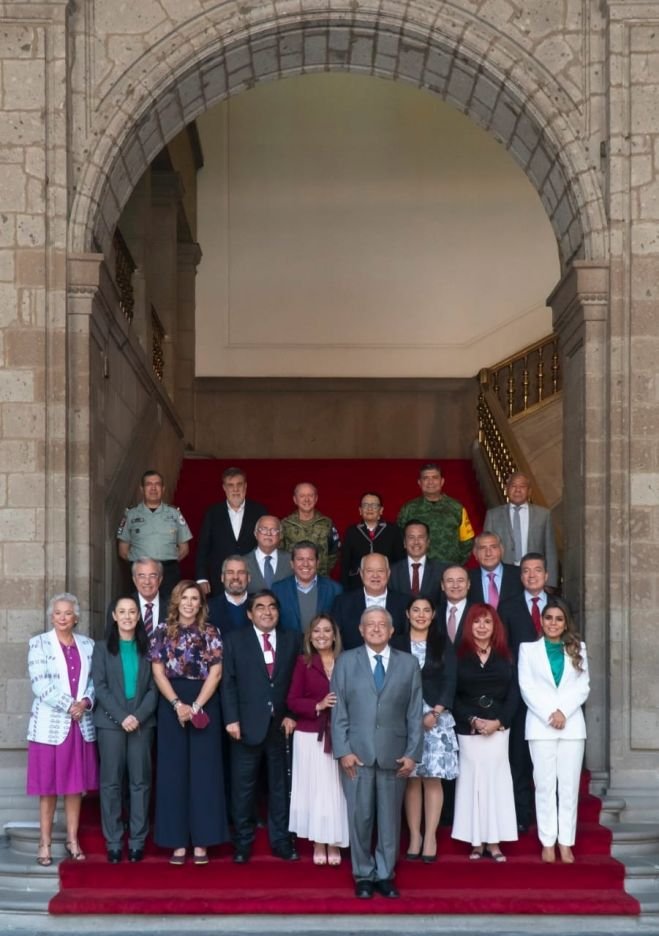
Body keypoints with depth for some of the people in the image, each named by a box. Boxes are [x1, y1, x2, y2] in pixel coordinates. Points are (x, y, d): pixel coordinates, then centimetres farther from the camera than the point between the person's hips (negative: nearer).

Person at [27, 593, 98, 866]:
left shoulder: (87, 645, 10)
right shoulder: (39, 643, -1)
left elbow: (94, 681, 8)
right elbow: (40, 684, -10)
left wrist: (86, 702, -11)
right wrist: (69, 705, -15)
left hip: (81, 725, 3)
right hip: (50, 725, -3)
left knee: (75, 786, 7)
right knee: (48, 788, 0)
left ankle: (73, 841, 15)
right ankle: (45, 845, 7)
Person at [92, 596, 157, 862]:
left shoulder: (147, 648, 10)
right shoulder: (102, 647, 6)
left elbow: (153, 688, 4)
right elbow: (100, 687, -2)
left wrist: (138, 716, -11)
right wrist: (122, 717, -13)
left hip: (142, 723, 1)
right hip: (110, 722, -1)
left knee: (140, 781, 0)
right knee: (111, 782, -1)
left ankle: (137, 842, 4)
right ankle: (113, 843, 3)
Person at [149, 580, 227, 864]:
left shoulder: (210, 632, 2)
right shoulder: (162, 631, 5)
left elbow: (215, 673, -3)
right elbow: (158, 672, 1)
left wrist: (195, 707, -12)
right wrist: (178, 704, -11)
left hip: (205, 705, -1)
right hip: (171, 705, 1)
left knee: (204, 770, 0)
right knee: (173, 771, 1)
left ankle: (201, 842, 5)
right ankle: (178, 842, 6)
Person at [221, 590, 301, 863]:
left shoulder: (292, 640, 8)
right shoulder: (235, 640, 3)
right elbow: (228, 683, -2)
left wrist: (292, 715, -3)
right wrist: (231, 719, -10)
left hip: (281, 725, 2)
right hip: (247, 724, -2)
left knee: (280, 786, 9)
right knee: (243, 787, 4)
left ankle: (280, 841, 17)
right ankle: (243, 843, 13)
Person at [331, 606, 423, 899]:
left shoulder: (409, 663, 8)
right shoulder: (346, 661, 6)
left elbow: (415, 712, 5)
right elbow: (338, 710, 2)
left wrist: (412, 753, -2)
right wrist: (343, 750, -7)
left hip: (394, 754, 1)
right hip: (357, 753, -1)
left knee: (390, 818, 5)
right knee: (360, 817, 2)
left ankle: (385, 875, 16)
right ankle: (363, 875, 14)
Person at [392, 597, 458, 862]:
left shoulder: (443, 644, 8)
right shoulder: (397, 645, 7)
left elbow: (449, 681, 2)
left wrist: (435, 713, -9)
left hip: (436, 717, 0)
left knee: (433, 777, -3)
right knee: (411, 778, 1)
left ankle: (430, 837, 0)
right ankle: (414, 836, 6)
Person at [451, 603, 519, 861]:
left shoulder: (504, 657, 8)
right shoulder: (459, 656, 2)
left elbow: (513, 694, 3)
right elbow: (452, 695, -1)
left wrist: (498, 721, -9)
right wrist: (473, 720, -11)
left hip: (498, 728, 1)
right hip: (467, 730, -1)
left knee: (496, 780, 0)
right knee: (472, 780, 0)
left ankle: (494, 842, 4)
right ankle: (476, 842, 5)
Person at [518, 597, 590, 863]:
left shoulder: (577, 648, 13)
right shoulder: (528, 648, 8)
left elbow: (583, 686, 6)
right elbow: (527, 686, 0)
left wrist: (563, 711, -8)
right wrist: (549, 715, -9)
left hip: (572, 725, 1)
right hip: (540, 725, -1)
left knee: (569, 785, -1)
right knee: (545, 784, -3)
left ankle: (566, 843, 2)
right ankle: (548, 842, 0)